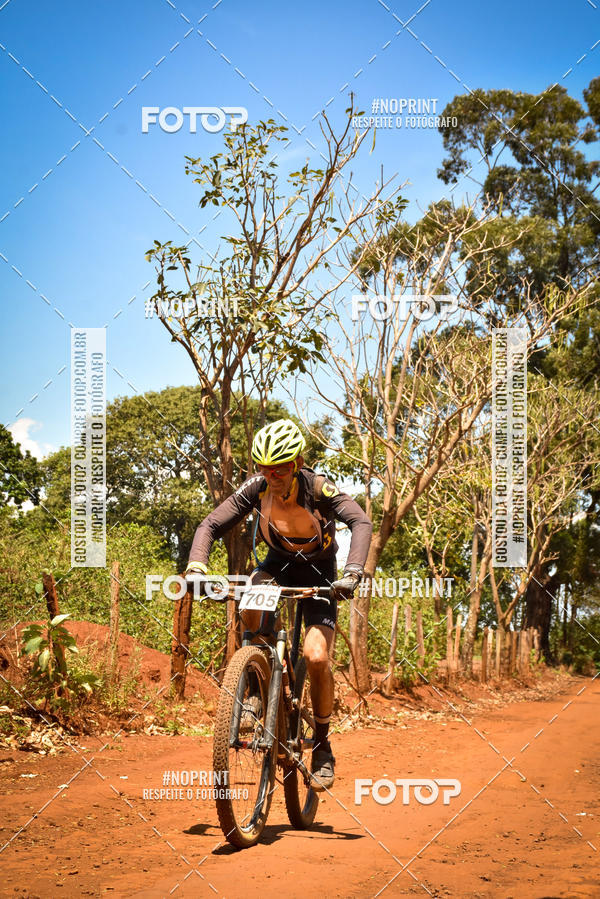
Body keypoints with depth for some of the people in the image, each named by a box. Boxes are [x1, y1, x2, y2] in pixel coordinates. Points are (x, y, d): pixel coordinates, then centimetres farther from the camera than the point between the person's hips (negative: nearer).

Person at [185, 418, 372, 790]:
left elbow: (361, 523, -41)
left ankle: (322, 746, 1)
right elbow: (211, 526, -18)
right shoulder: (256, 489, -19)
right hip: (278, 563, 3)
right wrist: (197, 567, -37)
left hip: (318, 571, -3)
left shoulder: (318, 488, -28)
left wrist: (352, 573, -56)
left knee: (316, 657, -19)